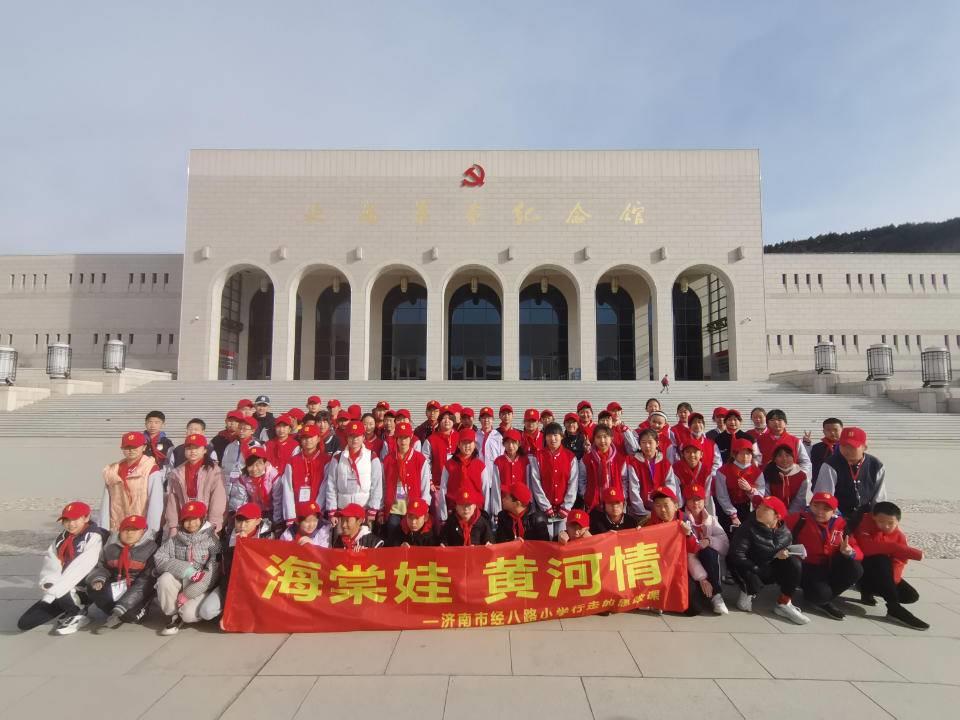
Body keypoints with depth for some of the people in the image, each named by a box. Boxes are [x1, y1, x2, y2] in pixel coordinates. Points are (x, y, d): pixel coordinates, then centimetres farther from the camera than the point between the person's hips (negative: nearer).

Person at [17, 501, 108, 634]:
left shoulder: (93, 537, -15)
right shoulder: (60, 539, 9)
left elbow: (81, 566, -22)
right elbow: (50, 563, 1)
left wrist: (55, 589, -23)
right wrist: (49, 584, -17)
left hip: (82, 590, -7)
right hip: (58, 592, 7)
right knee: (24, 623, -2)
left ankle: (78, 614, -6)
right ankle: (68, 610, 15)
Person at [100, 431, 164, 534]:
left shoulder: (151, 470, -7)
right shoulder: (111, 471, 9)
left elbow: (155, 503, -12)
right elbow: (106, 503, 8)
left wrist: (151, 530, -17)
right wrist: (104, 530, 3)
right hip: (117, 530, 4)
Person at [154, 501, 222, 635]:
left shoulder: (211, 539, -10)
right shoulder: (174, 540, 3)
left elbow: (214, 572, -18)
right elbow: (159, 559, -11)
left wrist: (187, 595, -20)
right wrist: (185, 570, -25)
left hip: (201, 588, -3)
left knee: (189, 613, -29)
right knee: (165, 578, -25)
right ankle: (173, 616, -6)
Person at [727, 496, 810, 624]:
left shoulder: (785, 532, -5)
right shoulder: (748, 528, -20)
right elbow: (736, 555, -25)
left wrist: (786, 553, -13)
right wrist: (757, 570, -27)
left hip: (773, 570, 5)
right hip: (753, 571, -5)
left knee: (794, 564, -20)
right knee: (753, 584, -36)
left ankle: (784, 604, -7)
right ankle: (747, 594, 4)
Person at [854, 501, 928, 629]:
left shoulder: (899, 536, -3)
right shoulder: (866, 523, -16)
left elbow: (899, 562, -13)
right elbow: (867, 547, -32)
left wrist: (891, 580, -33)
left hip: (883, 574, 6)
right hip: (862, 567, -6)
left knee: (911, 596, -10)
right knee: (881, 560, -35)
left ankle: (867, 591, 11)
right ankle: (894, 608, -30)